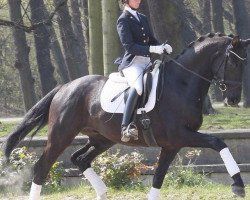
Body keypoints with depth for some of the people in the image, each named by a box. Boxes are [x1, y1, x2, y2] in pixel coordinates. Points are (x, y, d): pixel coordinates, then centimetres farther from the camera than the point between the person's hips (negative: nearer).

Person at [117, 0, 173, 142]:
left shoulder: (143, 18, 21)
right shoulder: (123, 20, -3)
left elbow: (152, 40, 22)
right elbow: (129, 45, -14)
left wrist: (162, 47, 0)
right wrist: (152, 49, -23)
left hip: (147, 61, 8)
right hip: (132, 62, -8)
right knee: (139, 86, -36)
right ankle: (126, 127, -41)